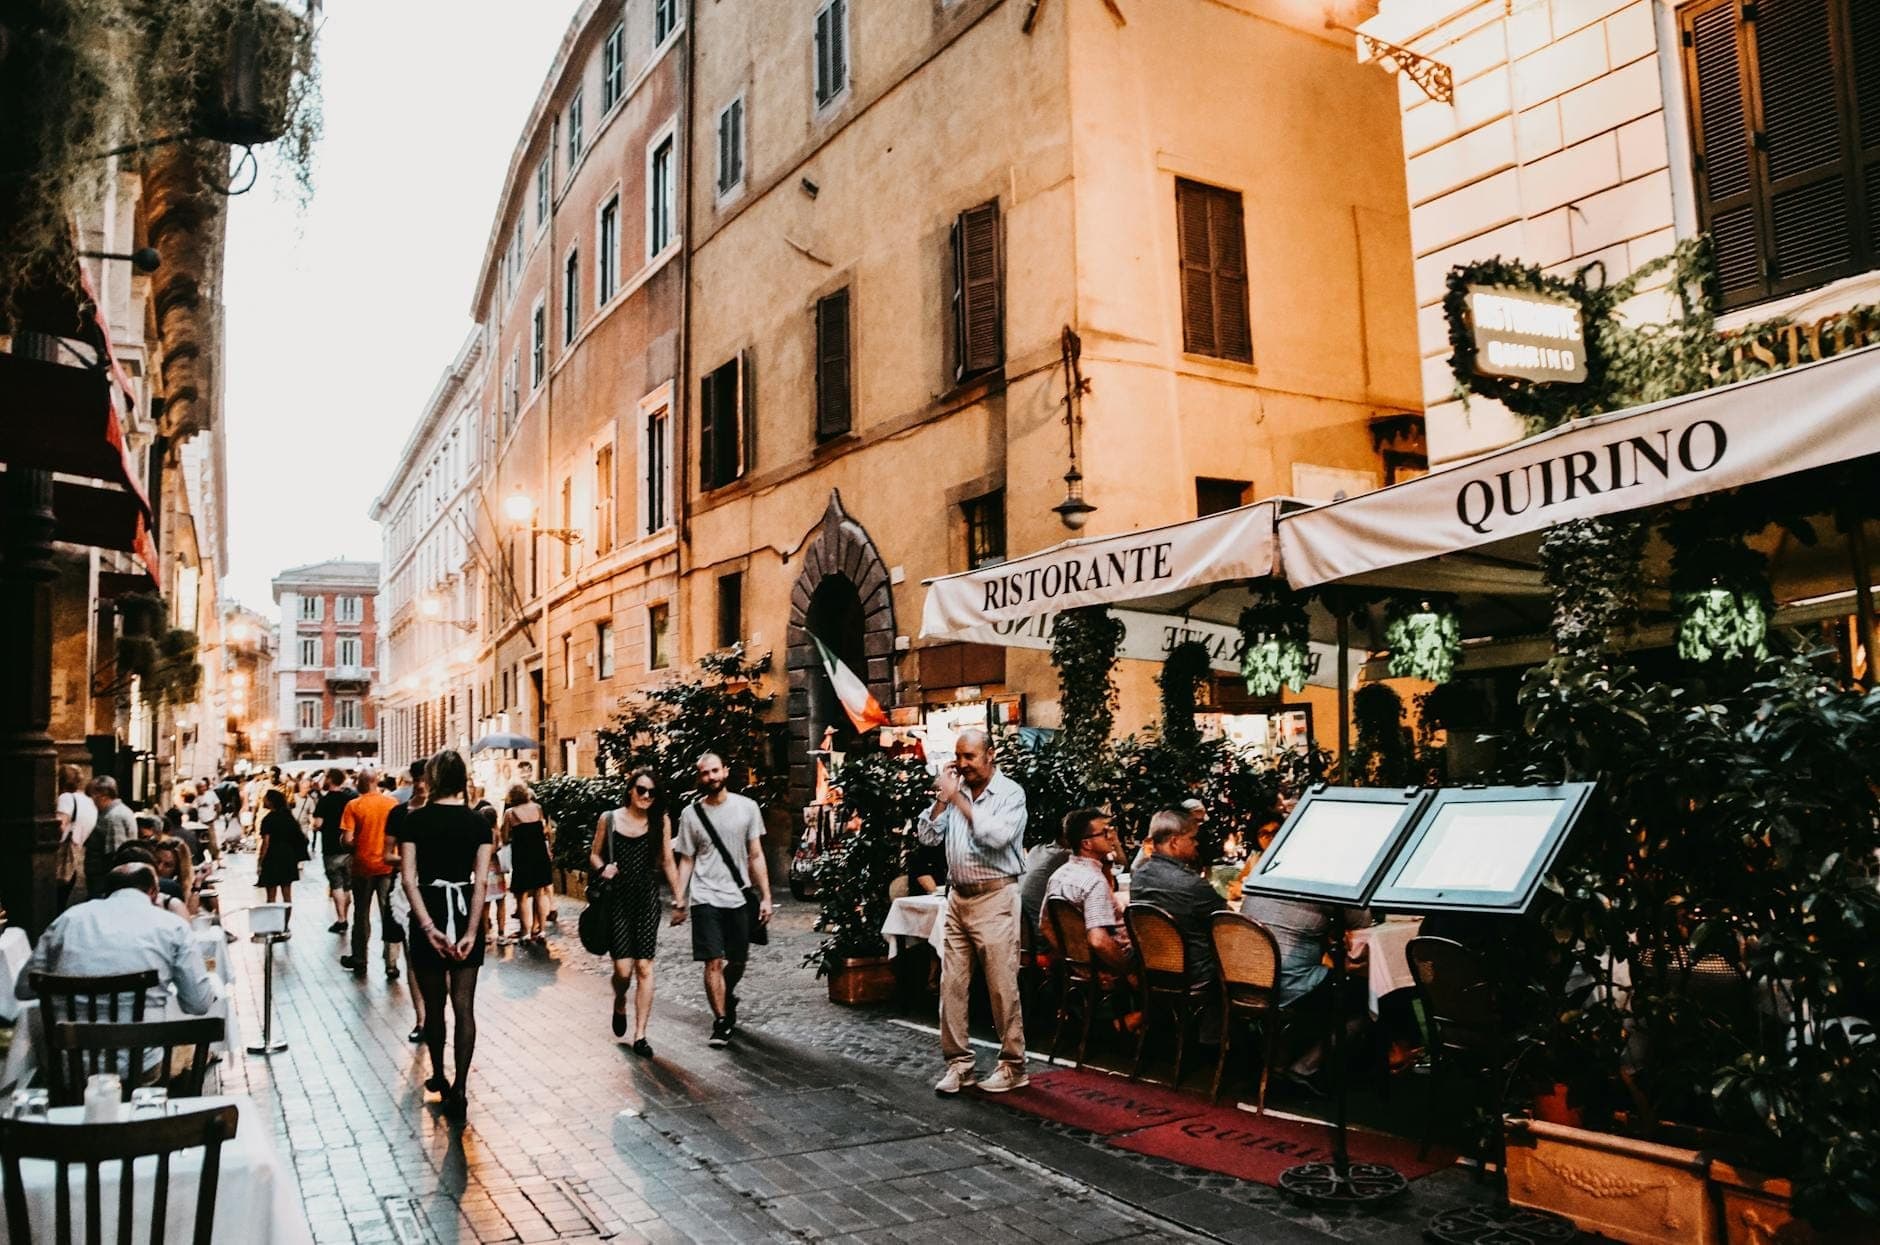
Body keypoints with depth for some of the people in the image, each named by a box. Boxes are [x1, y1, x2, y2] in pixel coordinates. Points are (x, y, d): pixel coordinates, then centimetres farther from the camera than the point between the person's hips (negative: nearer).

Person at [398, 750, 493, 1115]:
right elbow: (481, 882, -9)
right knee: (464, 1007, 3)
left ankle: (439, 1077, 30)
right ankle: (459, 1088, -3)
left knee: (434, 1005, 15)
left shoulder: (414, 820, -5)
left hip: (429, 913, 0)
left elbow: (409, 879, -12)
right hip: (466, 915, 1)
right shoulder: (478, 823, -2)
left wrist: (428, 927, -14)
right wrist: (471, 931, -11)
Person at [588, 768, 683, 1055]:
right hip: (617, 899, -1)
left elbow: (667, 862, 7)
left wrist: (679, 897, 5)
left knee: (644, 968, -1)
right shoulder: (608, 819, 0)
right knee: (623, 969, -6)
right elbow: (594, 854, 11)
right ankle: (620, 1005, 30)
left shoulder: (660, 821, 1)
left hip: (647, 899, 1)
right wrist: (602, 868, -10)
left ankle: (640, 1035, 9)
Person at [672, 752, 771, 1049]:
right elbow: (686, 861, 6)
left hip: (739, 897, 1)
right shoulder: (691, 814, 1)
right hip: (706, 898, -1)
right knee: (714, 962, -7)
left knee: (738, 961, 12)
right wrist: (678, 903, 2)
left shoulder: (747, 807, 1)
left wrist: (765, 896, 0)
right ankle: (721, 1020, 6)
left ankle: (727, 997, 42)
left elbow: (756, 856, 4)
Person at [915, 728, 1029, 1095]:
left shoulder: (1010, 793, -6)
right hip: (958, 897, 6)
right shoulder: (954, 790, 8)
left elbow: (997, 835, -23)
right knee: (951, 984, 6)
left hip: (995, 899, -5)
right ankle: (959, 1063, 15)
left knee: (1002, 986, 0)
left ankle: (1013, 1065, 11)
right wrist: (943, 797, -5)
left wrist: (960, 800, -19)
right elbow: (926, 835, 5)